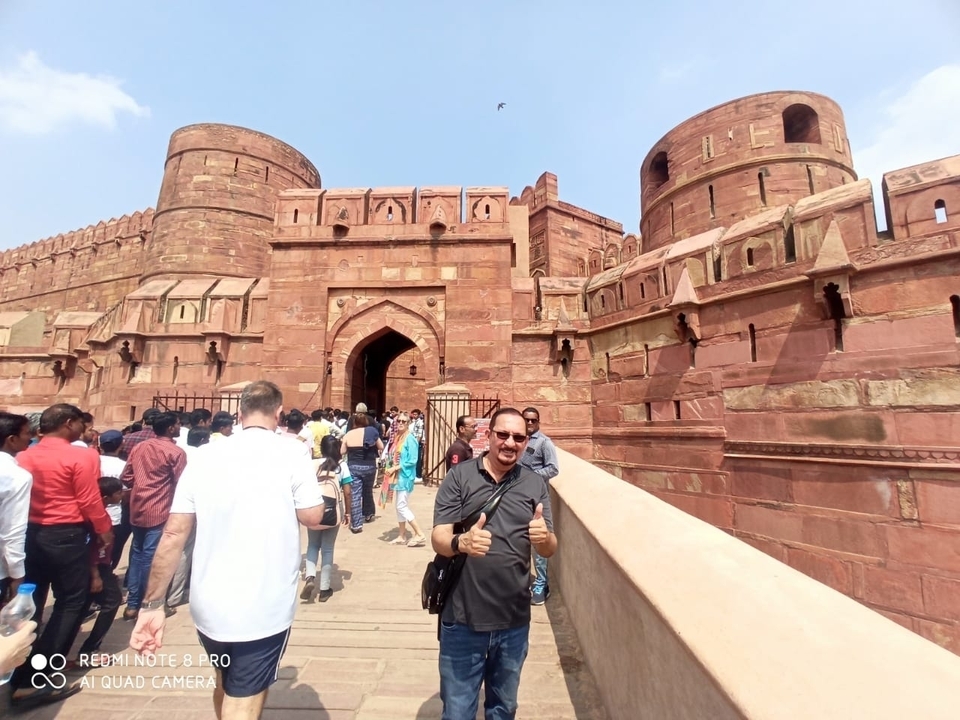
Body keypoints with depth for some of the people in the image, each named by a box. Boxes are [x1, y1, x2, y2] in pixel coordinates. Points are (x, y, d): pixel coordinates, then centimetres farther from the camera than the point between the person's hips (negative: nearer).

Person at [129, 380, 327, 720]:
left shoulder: (203, 455, 0)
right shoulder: (292, 452, -12)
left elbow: (174, 533, -2)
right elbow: (313, 516, -9)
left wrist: (152, 604, 5)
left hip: (208, 605, 5)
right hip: (264, 608, -5)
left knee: (225, 685, 31)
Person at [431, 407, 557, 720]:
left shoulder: (535, 484, -3)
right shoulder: (459, 476, -11)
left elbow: (550, 550, -2)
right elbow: (438, 538, -13)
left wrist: (543, 537, -26)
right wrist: (461, 542, -36)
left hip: (514, 621, 3)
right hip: (462, 619, -3)